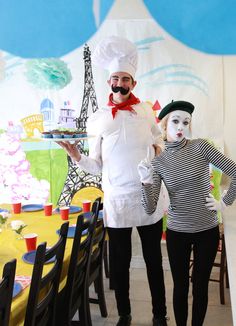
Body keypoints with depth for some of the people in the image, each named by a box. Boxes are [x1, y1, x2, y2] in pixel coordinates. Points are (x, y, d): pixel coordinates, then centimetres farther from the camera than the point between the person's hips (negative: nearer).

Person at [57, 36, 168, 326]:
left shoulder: (146, 112, 1)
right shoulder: (98, 119, -1)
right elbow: (97, 166, 1)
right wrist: (77, 156, -17)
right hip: (116, 201, 0)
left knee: (154, 261, 12)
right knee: (120, 263, 11)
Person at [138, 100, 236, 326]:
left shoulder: (200, 147, -9)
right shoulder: (157, 162, -5)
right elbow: (150, 209, -11)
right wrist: (146, 183, -26)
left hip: (207, 230, 0)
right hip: (177, 232, 0)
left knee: (200, 286, 14)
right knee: (180, 286, 12)